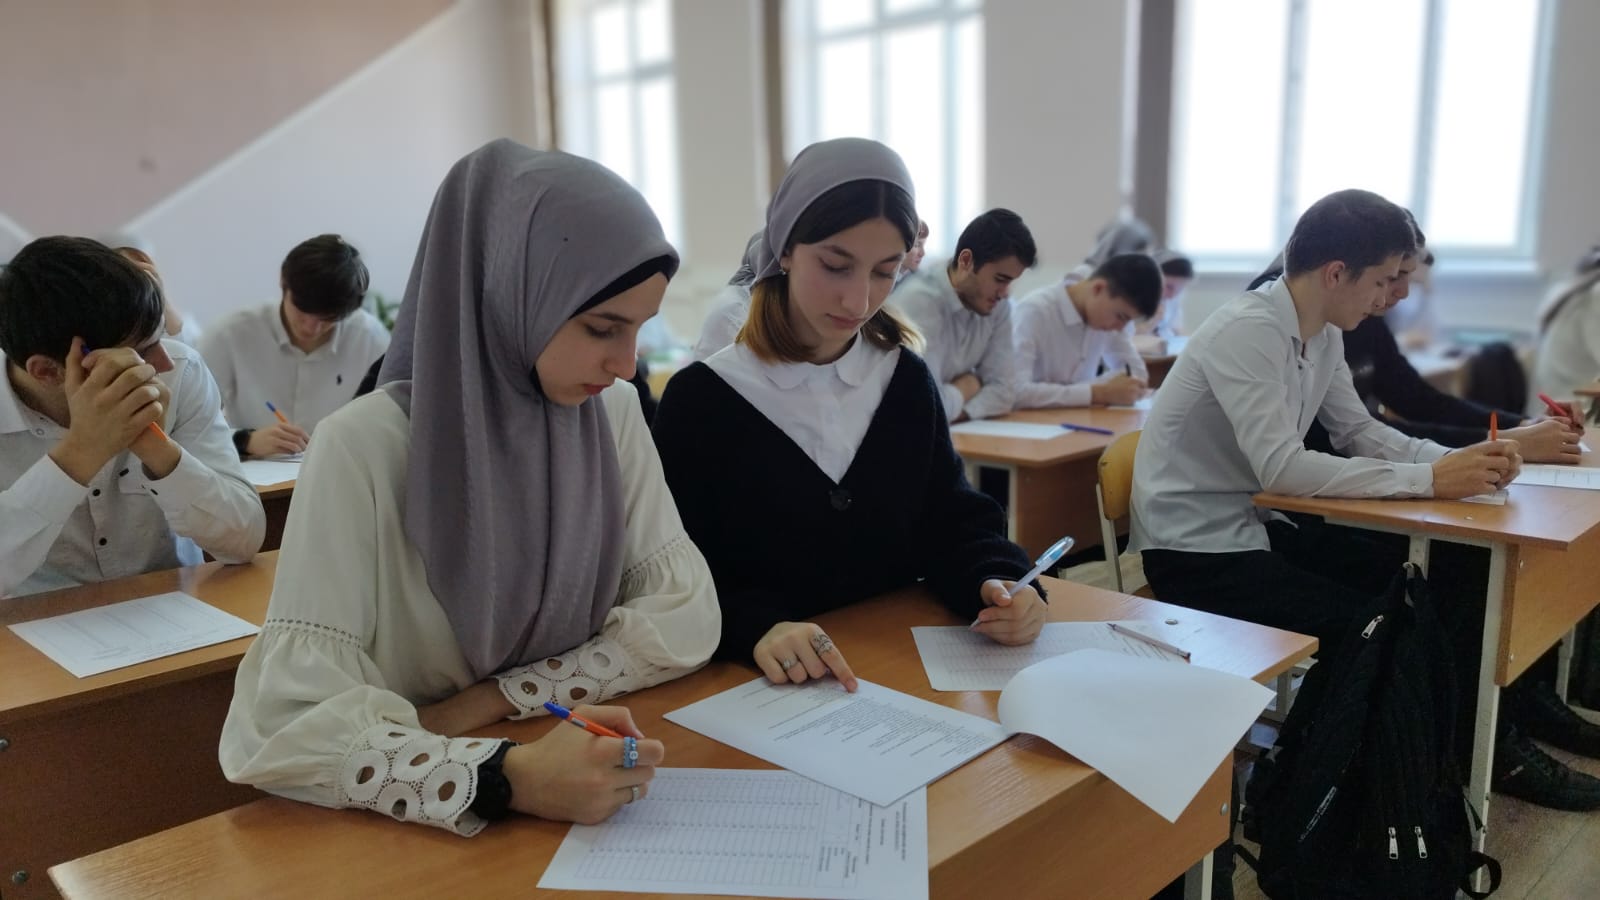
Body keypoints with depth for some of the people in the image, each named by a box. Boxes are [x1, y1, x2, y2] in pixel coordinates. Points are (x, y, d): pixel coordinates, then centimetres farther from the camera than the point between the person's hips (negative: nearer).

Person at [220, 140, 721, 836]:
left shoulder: (610, 412, -4)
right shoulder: (366, 448, -17)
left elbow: (685, 614, -5)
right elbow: (284, 726, -21)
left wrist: (494, 699, -14)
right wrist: (507, 777, -34)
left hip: (573, 808, 3)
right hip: (406, 828, -2)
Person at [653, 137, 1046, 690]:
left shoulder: (908, 381, 6)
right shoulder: (700, 399, -7)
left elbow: (949, 525, 8)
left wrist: (996, 583, -13)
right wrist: (754, 627, -28)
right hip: (759, 685, -2)